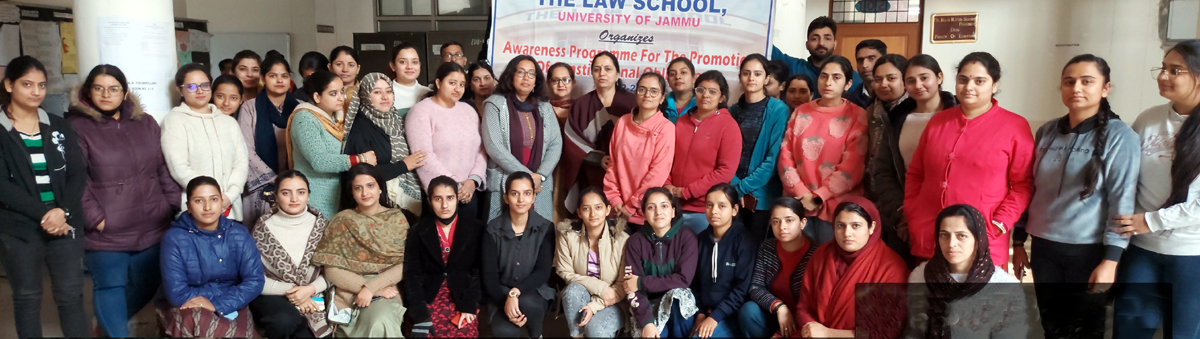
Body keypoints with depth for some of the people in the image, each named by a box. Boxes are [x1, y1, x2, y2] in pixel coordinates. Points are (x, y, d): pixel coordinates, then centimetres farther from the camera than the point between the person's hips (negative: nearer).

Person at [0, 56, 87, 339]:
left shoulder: (58, 126, 9)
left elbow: (78, 173, 2)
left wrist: (62, 211, -13)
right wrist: (43, 214, -16)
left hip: (65, 225, 2)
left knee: (71, 296, 3)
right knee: (27, 297, 9)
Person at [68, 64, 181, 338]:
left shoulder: (146, 123, 10)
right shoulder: (77, 127, -4)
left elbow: (164, 168, 11)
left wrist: (177, 202, 4)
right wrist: (94, 217, -14)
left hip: (151, 226, 5)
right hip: (106, 230, -4)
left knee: (147, 283, 14)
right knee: (110, 286, 4)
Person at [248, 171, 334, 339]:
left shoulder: (320, 224, 2)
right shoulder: (263, 227, -3)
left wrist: (310, 289, -16)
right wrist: (289, 291, -15)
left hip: (311, 296, 1)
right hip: (272, 294, -1)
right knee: (285, 321, -33)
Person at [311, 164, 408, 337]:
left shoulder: (397, 219, 7)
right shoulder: (341, 221, 5)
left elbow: (405, 264, 0)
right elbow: (332, 270, -2)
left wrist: (371, 287, -15)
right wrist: (376, 290, -12)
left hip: (386, 289, 1)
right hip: (349, 292, 0)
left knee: (380, 322, -33)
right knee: (377, 325, -31)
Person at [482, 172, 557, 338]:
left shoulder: (545, 228, -6)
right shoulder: (493, 229, -7)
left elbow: (543, 271, -12)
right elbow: (489, 274, -7)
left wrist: (516, 292, -27)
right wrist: (505, 301, -23)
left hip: (534, 291, 0)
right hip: (501, 294, 0)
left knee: (526, 302, -35)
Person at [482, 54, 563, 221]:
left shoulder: (545, 108, 12)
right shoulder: (495, 104, 0)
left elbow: (556, 145, 6)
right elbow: (493, 146, -10)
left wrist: (540, 175, -10)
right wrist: (527, 175, -13)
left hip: (540, 186, 3)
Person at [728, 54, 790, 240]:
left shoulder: (778, 110, -5)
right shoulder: (733, 111, 8)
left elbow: (774, 157, -11)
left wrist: (745, 186, -13)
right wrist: (735, 186, -10)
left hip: (762, 194, -4)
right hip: (734, 194, 4)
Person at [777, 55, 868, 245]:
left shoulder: (857, 115, 1)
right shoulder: (800, 112, 11)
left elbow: (852, 166, -7)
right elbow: (785, 156, 5)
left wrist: (818, 197, -12)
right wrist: (802, 194, -8)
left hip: (836, 206, -3)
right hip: (798, 203, 3)